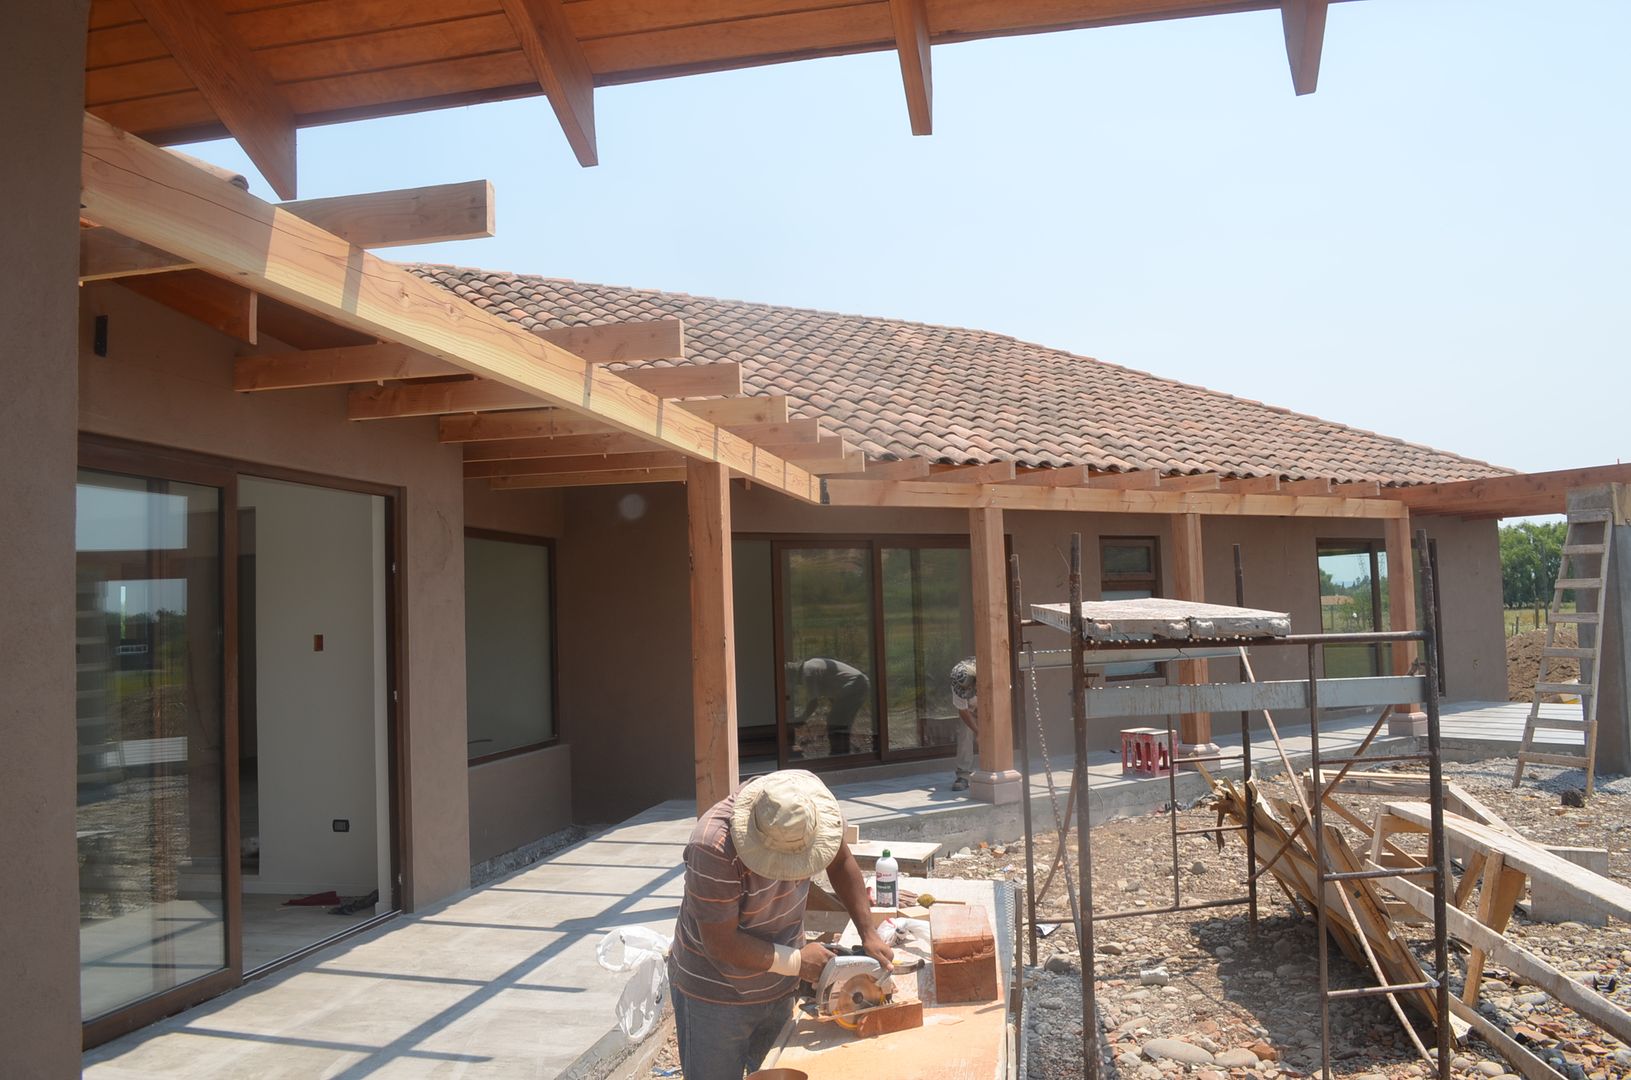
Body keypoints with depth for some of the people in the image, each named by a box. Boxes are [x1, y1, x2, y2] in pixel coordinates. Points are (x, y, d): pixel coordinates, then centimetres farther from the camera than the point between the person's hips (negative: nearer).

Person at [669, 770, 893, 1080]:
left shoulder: (803, 808, -19)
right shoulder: (714, 847, -35)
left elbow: (840, 862, -1)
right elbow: (722, 945, -28)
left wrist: (868, 935, -8)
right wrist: (797, 961, -20)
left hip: (779, 986, 5)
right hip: (715, 995, -5)